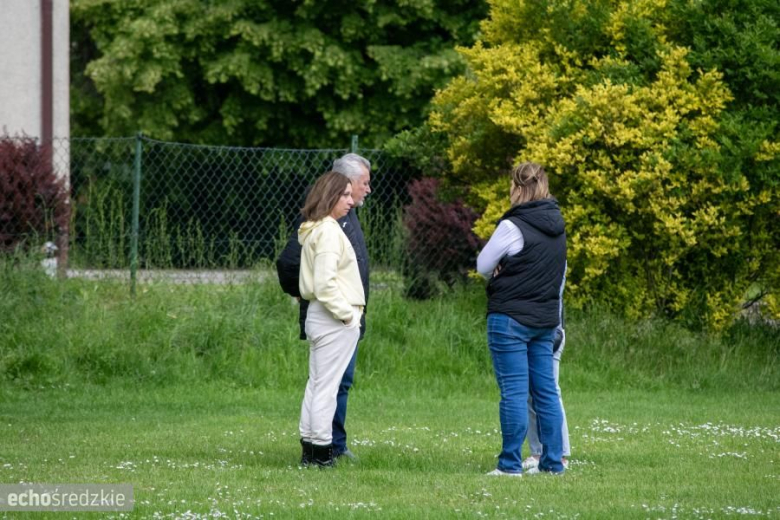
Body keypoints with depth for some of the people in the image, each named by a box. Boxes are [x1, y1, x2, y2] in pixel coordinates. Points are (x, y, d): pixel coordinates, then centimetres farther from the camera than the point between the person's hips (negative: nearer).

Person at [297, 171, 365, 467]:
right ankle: (321, 451, -4)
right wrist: (347, 314, -15)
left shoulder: (313, 231, 15)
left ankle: (309, 448, 16)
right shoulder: (328, 232, -16)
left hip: (317, 316, 10)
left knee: (316, 383, 12)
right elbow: (325, 283, -23)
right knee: (327, 386, -6)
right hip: (335, 320, -10)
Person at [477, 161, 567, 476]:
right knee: (546, 391, 10)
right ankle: (553, 462, 12)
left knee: (514, 392, -5)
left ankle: (510, 464, -4)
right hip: (546, 319, 7)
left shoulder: (513, 226, -15)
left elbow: (484, 265, -7)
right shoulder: (557, 225, 6)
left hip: (510, 318, -7)